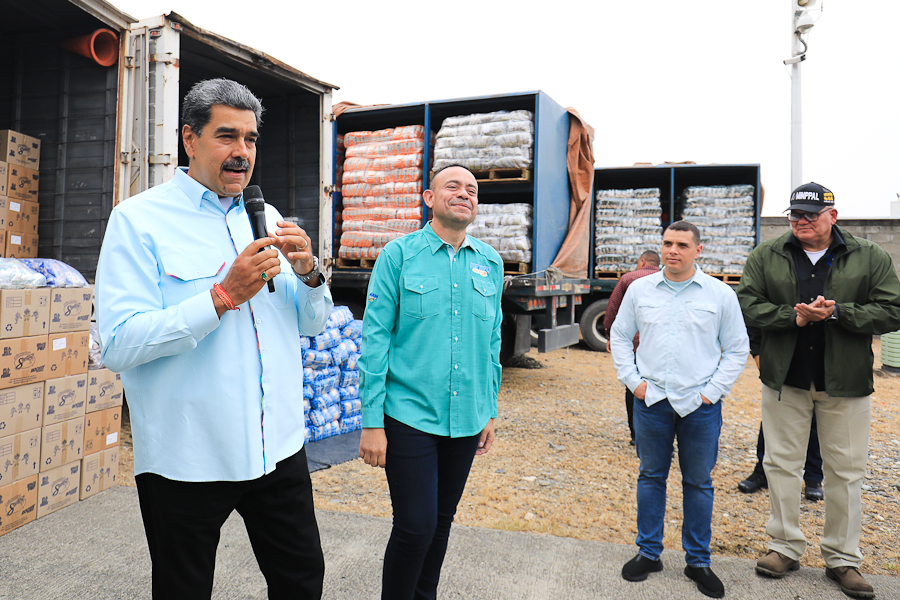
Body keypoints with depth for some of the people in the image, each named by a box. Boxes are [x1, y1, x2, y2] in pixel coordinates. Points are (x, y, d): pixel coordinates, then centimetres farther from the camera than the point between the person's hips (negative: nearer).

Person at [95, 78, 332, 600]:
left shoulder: (269, 219, 9)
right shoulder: (139, 220, -8)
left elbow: (312, 325, 11)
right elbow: (119, 347, -18)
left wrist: (308, 274, -9)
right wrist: (224, 295, -24)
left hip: (278, 446, 5)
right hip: (187, 459, -4)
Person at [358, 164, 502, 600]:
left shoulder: (490, 263, 7)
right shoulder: (399, 255, -5)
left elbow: (492, 343, 13)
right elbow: (375, 339, -7)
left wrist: (490, 412, 13)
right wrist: (371, 422, -10)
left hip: (467, 419, 5)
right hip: (410, 416, -4)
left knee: (442, 520, 16)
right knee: (415, 526, -3)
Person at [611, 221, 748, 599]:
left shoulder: (720, 294, 1)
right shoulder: (639, 290, 5)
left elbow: (737, 349, 4)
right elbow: (619, 336, 12)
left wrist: (712, 391, -4)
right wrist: (632, 380, 2)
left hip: (700, 404, -1)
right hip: (651, 399, 1)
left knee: (699, 483, 9)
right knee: (651, 476, 11)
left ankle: (698, 561, 24)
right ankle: (649, 553, 25)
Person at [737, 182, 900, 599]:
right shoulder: (766, 256, 3)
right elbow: (747, 304, -4)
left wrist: (837, 312, -18)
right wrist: (795, 316, -17)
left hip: (845, 382, 0)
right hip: (785, 378, 1)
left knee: (846, 471, 8)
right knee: (781, 464, 8)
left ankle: (843, 559, 23)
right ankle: (785, 547, 23)